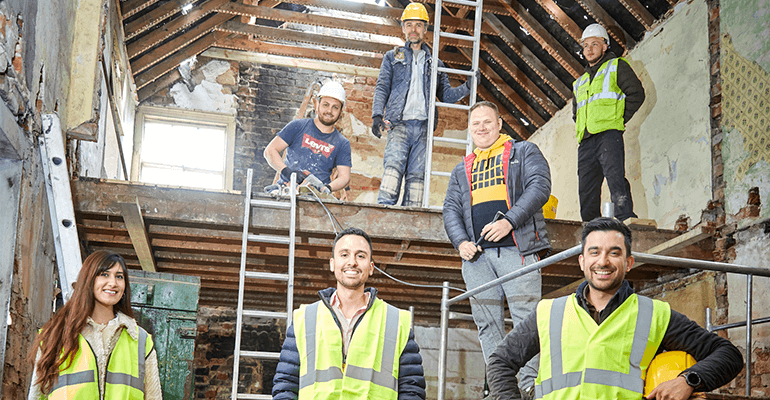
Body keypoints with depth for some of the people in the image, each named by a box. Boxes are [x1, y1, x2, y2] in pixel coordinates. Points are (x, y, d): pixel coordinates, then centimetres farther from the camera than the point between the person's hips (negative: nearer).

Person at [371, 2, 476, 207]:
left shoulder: (435, 63, 24)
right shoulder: (393, 57, 19)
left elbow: (446, 94, 22)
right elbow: (382, 88, 11)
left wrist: (467, 87, 4)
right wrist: (377, 114, -5)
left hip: (423, 127, 2)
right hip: (399, 123, -2)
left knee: (417, 175, -5)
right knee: (393, 166, -21)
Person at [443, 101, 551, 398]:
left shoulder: (524, 152, 13)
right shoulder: (462, 169, 26)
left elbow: (540, 187, -3)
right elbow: (451, 209, 17)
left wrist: (509, 221, -16)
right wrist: (461, 242, -3)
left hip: (516, 249, -4)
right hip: (477, 254, 4)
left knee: (527, 318, -10)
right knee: (487, 324, 2)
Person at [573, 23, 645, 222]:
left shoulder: (617, 66, 13)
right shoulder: (580, 82, 30)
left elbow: (636, 93, 2)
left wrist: (620, 118, -5)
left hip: (608, 133, -6)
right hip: (586, 140, 6)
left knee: (615, 176, -22)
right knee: (586, 188, -1)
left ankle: (626, 218, -28)